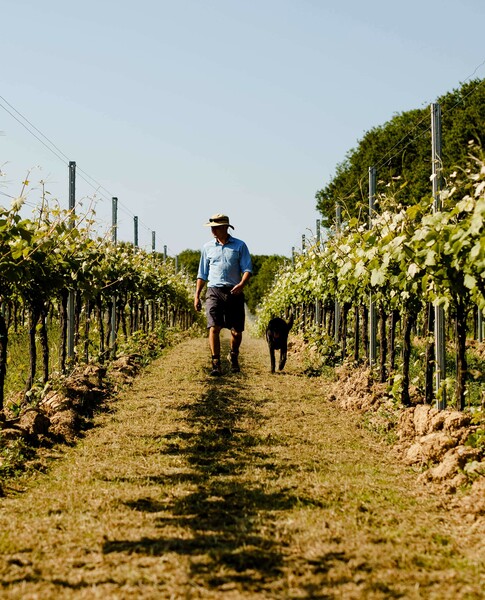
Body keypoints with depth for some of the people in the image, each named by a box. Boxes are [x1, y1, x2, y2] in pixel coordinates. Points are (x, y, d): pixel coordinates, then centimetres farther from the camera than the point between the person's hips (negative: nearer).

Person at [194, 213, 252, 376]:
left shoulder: (239, 246, 5)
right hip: (214, 291, 1)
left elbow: (247, 269, 0)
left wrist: (242, 284, -19)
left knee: (236, 331, 2)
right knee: (214, 328, -15)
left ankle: (234, 356, 31)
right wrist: (197, 295, 11)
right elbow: (202, 274, 17)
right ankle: (216, 364, -13)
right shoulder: (207, 247, 12)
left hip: (234, 293, -1)